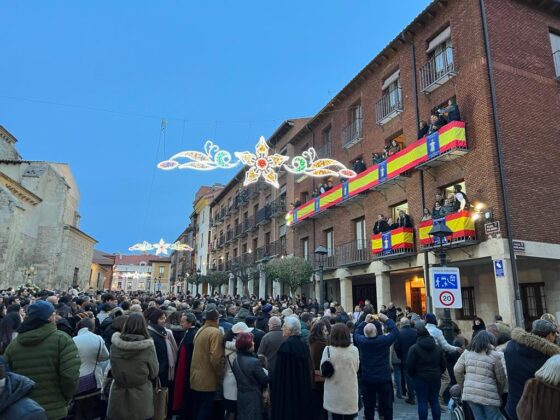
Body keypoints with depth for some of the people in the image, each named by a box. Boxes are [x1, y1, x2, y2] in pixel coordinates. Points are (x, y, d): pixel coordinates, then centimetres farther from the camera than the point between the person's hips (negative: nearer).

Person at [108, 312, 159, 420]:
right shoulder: (148, 346, -19)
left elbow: (112, 368, 5)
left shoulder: (115, 344, -13)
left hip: (118, 394, 2)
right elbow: (154, 372, -7)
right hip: (140, 396, -2)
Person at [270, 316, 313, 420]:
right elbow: (308, 368, 9)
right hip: (302, 386, 7)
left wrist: (273, 387, -9)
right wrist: (304, 383, 18)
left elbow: (279, 369, -17)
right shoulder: (303, 344, 2)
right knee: (300, 411, 18)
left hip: (287, 387, -7)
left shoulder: (286, 344, -19)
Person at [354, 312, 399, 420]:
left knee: (368, 406, 12)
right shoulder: (384, 340, -19)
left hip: (366, 379, 2)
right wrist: (387, 320, 2)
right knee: (386, 406, 11)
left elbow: (356, 333, 11)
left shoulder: (362, 341, -12)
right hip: (384, 379, -2)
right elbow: (395, 332, -5)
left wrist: (365, 322, 11)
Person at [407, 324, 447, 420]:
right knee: (435, 401, 13)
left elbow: (410, 365, -13)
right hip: (436, 378, 4)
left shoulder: (414, 348, -10)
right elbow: (443, 365, 6)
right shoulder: (438, 348, 5)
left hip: (420, 378, -4)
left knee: (422, 402, 2)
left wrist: (413, 375, 4)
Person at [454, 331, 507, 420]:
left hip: (470, 393, 4)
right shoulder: (494, 356, -4)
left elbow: (457, 370, 4)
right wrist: (500, 392, 18)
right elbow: (501, 378, 1)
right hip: (488, 395, -4)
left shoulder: (467, 353, 7)